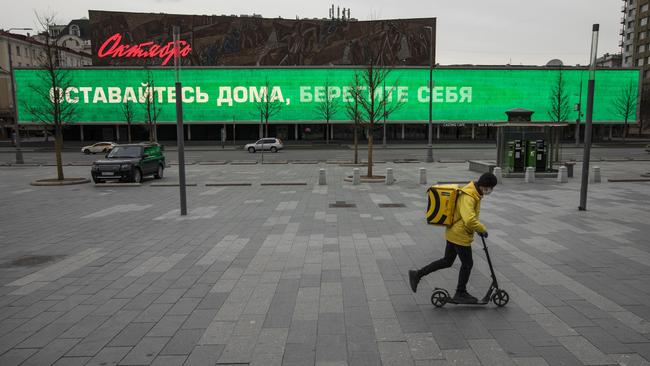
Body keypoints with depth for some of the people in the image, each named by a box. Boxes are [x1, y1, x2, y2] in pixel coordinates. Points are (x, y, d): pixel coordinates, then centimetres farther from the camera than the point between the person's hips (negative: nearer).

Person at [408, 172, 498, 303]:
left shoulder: (475, 193, 8)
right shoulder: (468, 197, -25)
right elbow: (470, 220, -36)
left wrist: (478, 227, 11)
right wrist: (482, 229, -20)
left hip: (453, 233, 10)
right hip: (460, 235, -10)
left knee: (447, 261, 16)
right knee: (467, 264, 7)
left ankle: (417, 274, 17)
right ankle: (461, 293, 24)